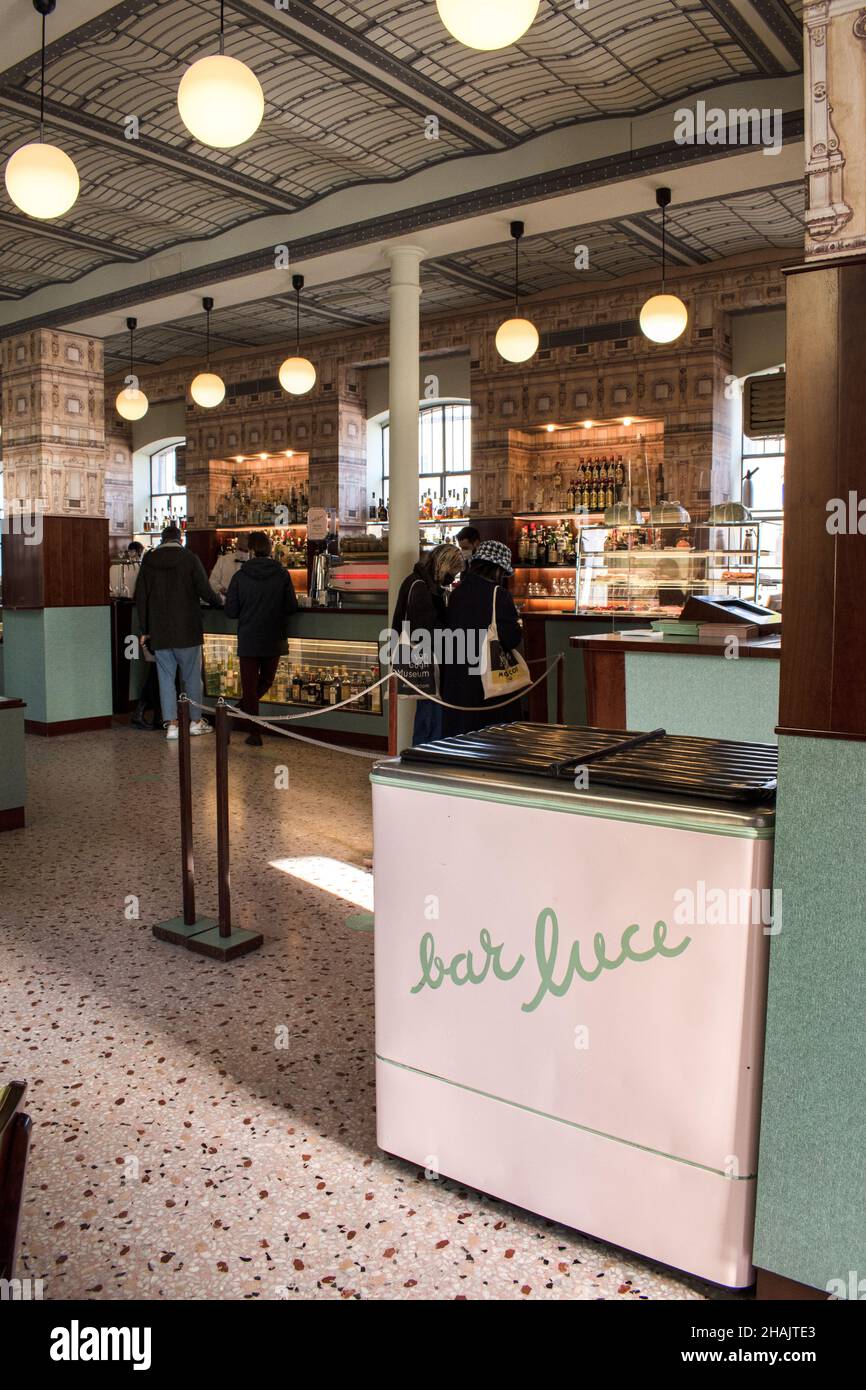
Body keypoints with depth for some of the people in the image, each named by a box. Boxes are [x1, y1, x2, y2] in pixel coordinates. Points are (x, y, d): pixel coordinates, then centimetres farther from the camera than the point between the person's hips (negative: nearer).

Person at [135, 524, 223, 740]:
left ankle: (171, 724, 3)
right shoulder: (189, 558, -6)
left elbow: (140, 597, 5)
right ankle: (195, 721, 14)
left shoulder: (148, 561, 4)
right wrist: (220, 601, 14)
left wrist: (145, 629, 11)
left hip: (159, 631, 2)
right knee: (192, 675, 8)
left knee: (166, 676, 6)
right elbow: (205, 591, -8)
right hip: (186, 629, -2)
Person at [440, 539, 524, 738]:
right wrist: (517, 625, 6)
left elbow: (450, 630, 10)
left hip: (457, 679, 5)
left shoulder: (458, 593, 3)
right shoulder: (499, 595, -13)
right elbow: (512, 638, -14)